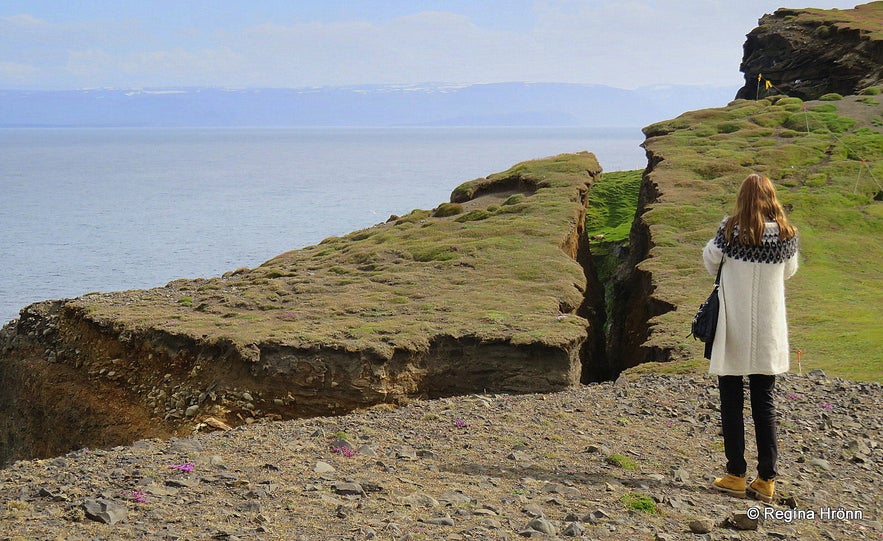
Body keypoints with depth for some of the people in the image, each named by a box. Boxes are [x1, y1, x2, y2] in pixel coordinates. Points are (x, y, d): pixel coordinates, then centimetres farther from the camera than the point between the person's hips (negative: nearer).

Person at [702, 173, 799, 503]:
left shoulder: (731, 230, -13)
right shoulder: (786, 235, -4)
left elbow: (710, 261, -2)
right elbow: (789, 271, 10)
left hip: (734, 329, -2)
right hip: (769, 333, 2)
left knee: (731, 402, 8)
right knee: (765, 403, 10)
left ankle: (736, 476, 9)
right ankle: (767, 479, 10)